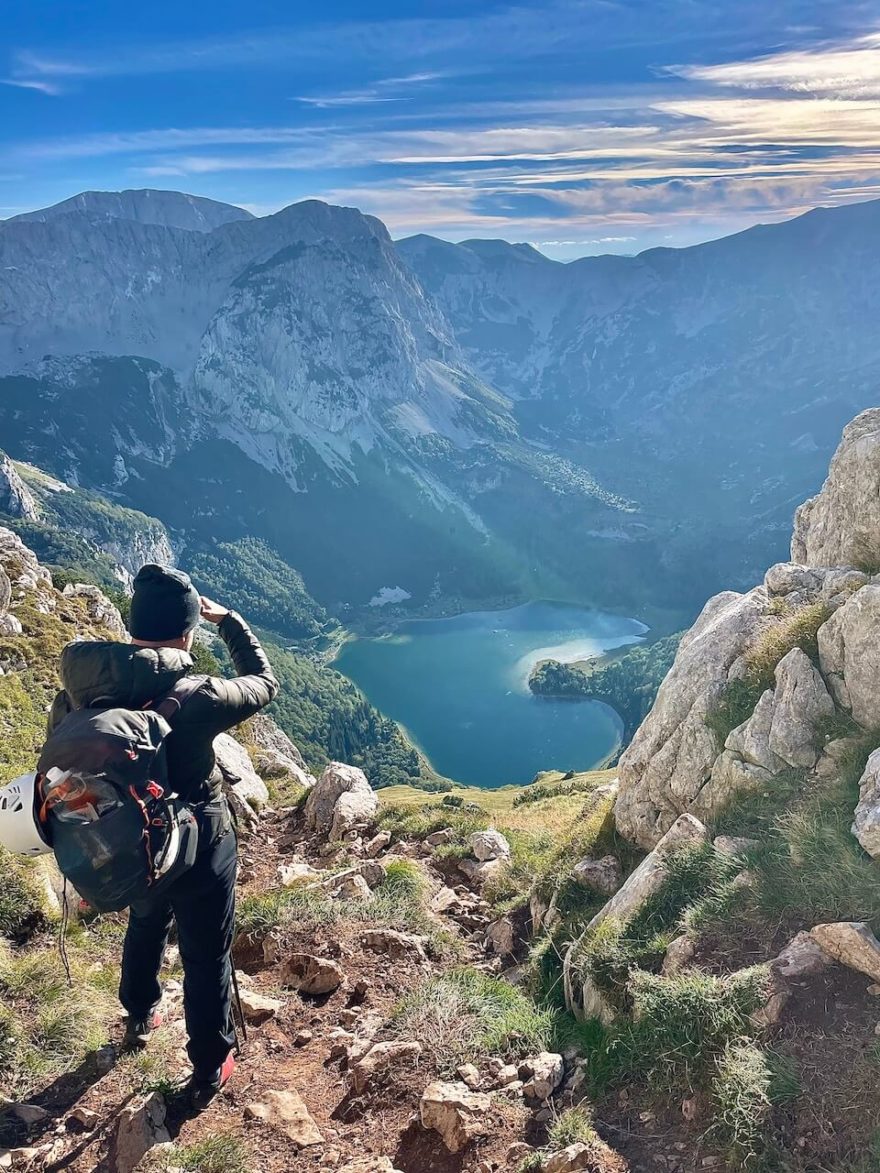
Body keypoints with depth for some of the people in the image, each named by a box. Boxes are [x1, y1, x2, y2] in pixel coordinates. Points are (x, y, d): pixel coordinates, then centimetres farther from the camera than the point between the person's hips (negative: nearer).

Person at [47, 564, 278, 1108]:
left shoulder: (83, 682, -17)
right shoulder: (197, 700, -30)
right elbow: (265, 682, -11)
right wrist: (228, 619, -3)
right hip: (198, 851, -5)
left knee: (145, 926, 34)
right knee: (206, 959, 17)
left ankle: (140, 1017, 58)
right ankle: (211, 1068, 36)